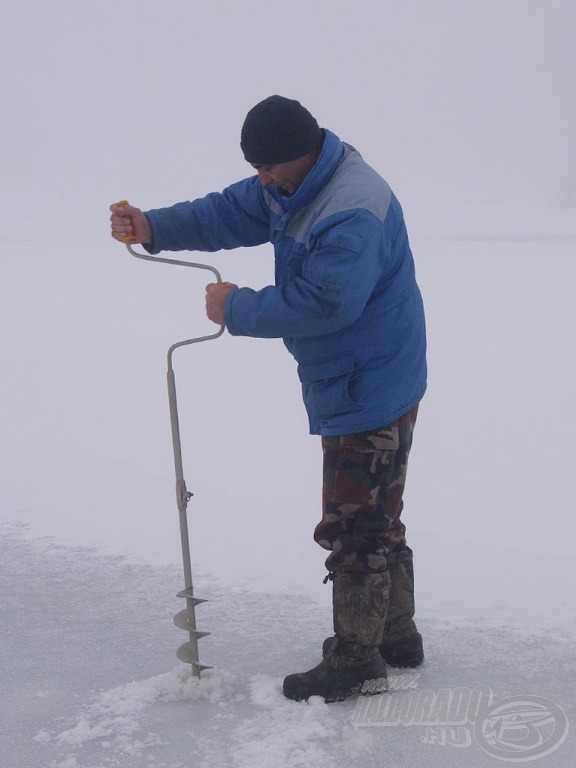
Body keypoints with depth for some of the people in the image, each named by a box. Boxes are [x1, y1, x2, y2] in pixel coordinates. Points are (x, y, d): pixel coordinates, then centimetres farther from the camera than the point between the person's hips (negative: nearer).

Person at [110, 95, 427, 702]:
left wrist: (237, 309, -19)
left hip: (370, 393, -11)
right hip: (353, 386, 11)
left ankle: (356, 661, 10)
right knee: (374, 517, 20)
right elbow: (230, 213, 10)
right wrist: (155, 228, -5)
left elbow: (320, 303, -31)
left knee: (353, 526, -3)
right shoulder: (291, 186, 6)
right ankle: (396, 636, 34)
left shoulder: (354, 212, -28)